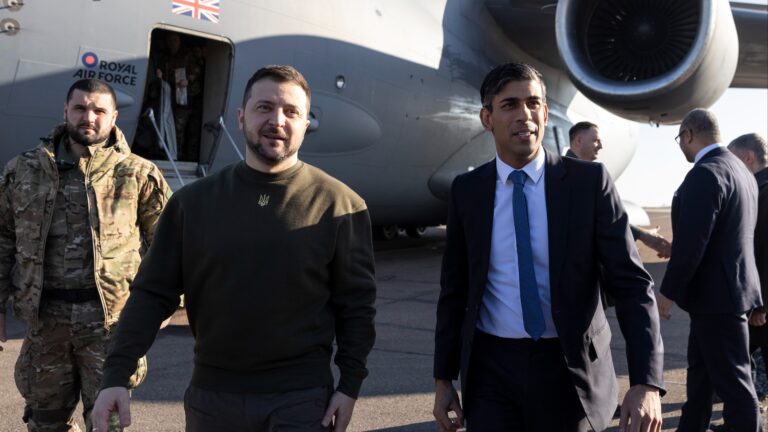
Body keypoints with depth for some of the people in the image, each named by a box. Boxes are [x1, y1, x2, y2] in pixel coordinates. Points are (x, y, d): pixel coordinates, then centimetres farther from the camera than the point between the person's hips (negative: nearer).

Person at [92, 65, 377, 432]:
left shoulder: (339, 204, -6)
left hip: (300, 399, -2)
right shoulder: (193, 202, 1)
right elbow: (152, 293, 0)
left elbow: (356, 304, -2)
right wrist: (116, 376, -8)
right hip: (211, 395, 3)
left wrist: (350, 385, -6)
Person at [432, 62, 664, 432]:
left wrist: (646, 381, -19)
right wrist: (443, 379, 5)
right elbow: (455, 290, 5)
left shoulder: (589, 182, -7)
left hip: (570, 368, 0)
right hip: (491, 369, 1)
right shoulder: (467, 190, -1)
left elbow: (631, 283, -9)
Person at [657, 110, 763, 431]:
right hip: (723, 288, 10)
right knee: (700, 368, 19)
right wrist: (674, 248, 22)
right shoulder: (741, 170, 11)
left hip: (717, 293, -10)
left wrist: (668, 291, -15)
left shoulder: (705, 173, -21)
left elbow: (691, 242, -24)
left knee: (731, 378, 1)